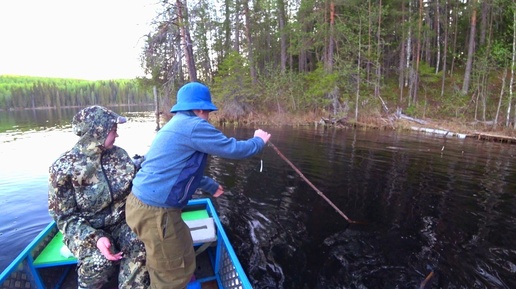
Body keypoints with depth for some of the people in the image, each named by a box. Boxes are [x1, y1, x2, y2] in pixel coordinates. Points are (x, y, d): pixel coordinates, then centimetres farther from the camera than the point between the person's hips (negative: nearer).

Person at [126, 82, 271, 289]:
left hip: (143, 204, 10)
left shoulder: (176, 125, 15)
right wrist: (258, 141, 6)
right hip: (155, 211, -10)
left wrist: (210, 186, 36)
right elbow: (232, 149, -13)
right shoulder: (193, 126, -18)